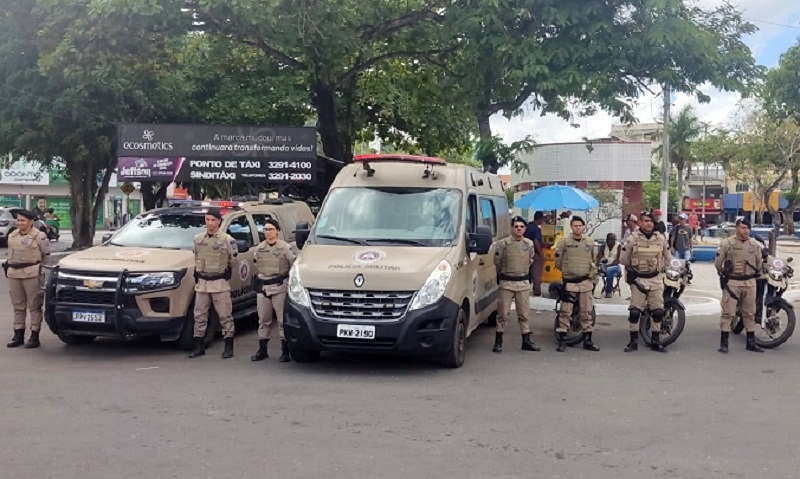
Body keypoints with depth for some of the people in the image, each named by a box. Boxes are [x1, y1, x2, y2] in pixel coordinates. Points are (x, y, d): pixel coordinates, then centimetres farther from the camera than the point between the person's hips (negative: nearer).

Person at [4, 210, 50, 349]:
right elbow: (10, 254, 22)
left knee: (34, 306, -2)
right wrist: (8, 267, 19)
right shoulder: (12, 236, 14)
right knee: (17, 306, 10)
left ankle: (34, 337, 2)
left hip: (31, 274, -6)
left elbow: (47, 255, -3)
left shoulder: (39, 236, -4)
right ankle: (18, 336, 16)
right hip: (14, 274, 6)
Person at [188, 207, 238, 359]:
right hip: (202, 283, 5)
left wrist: (227, 272, 6)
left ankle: (229, 348, 4)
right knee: (199, 315, 7)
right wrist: (197, 273, 15)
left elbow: (234, 259, 1)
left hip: (219, 283, -5)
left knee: (225, 315, -2)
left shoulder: (227, 240, -7)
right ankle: (199, 347, 14)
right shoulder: (198, 239, 8)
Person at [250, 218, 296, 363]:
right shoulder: (259, 248, 11)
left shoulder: (285, 247, -3)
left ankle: (285, 351, 0)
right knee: (263, 320, 9)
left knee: (282, 320, -4)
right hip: (263, 288, 5)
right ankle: (262, 350, 17)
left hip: (280, 287, -5)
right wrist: (259, 279, 15)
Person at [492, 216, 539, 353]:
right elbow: (497, 262, 2)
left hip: (523, 282, 3)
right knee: (503, 313, 1)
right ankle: (498, 341, 8)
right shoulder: (503, 244, -10)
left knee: (524, 313, 8)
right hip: (506, 283, -3)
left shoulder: (529, 244, 3)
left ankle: (526, 341, 15)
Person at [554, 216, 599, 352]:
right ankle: (562, 340, 3)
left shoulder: (590, 242, 4)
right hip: (569, 282, -3)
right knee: (565, 312, -3)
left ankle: (587, 340, 15)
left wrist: (593, 276, 16)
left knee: (586, 312, 7)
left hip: (586, 282, 3)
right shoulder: (565, 242, -5)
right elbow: (558, 261, 5)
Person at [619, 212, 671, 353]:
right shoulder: (633, 239, -7)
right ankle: (633, 341, 6)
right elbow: (623, 259, 2)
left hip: (656, 279, 3)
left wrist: (660, 268, 14)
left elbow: (667, 257, 17)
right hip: (638, 280, -3)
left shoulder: (661, 239, 2)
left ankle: (655, 341, 13)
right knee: (634, 311, -4)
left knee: (658, 311, 3)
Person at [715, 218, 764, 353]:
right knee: (727, 312, -5)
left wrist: (756, 274, 17)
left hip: (750, 282, 4)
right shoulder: (726, 243, -6)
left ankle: (751, 342, 18)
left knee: (750, 313, 10)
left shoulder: (755, 245, 6)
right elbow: (718, 263, 0)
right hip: (731, 282, -4)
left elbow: (759, 263, 18)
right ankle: (723, 343, -2)